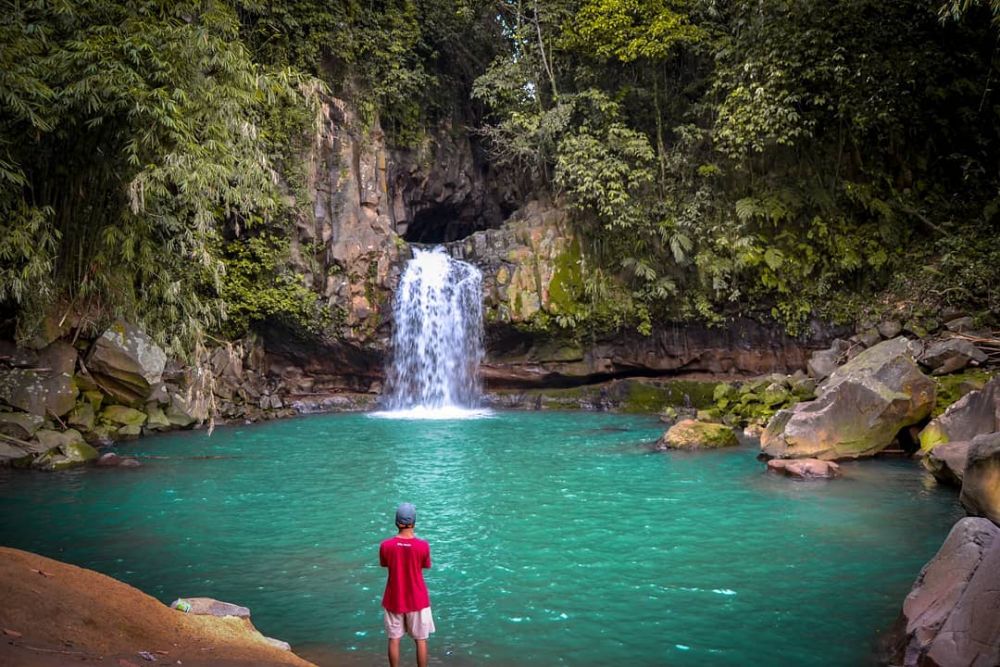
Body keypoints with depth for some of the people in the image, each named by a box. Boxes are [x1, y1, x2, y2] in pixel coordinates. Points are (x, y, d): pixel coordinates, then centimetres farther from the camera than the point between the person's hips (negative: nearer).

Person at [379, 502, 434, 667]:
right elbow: (425, 566, 0)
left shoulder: (386, 545, -14)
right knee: (421, 640, 13)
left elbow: (384, 564, 3)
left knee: (394, 639, 15)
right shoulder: (423, 546, -18)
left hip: (394, 600, 1)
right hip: (417, 600, -1)